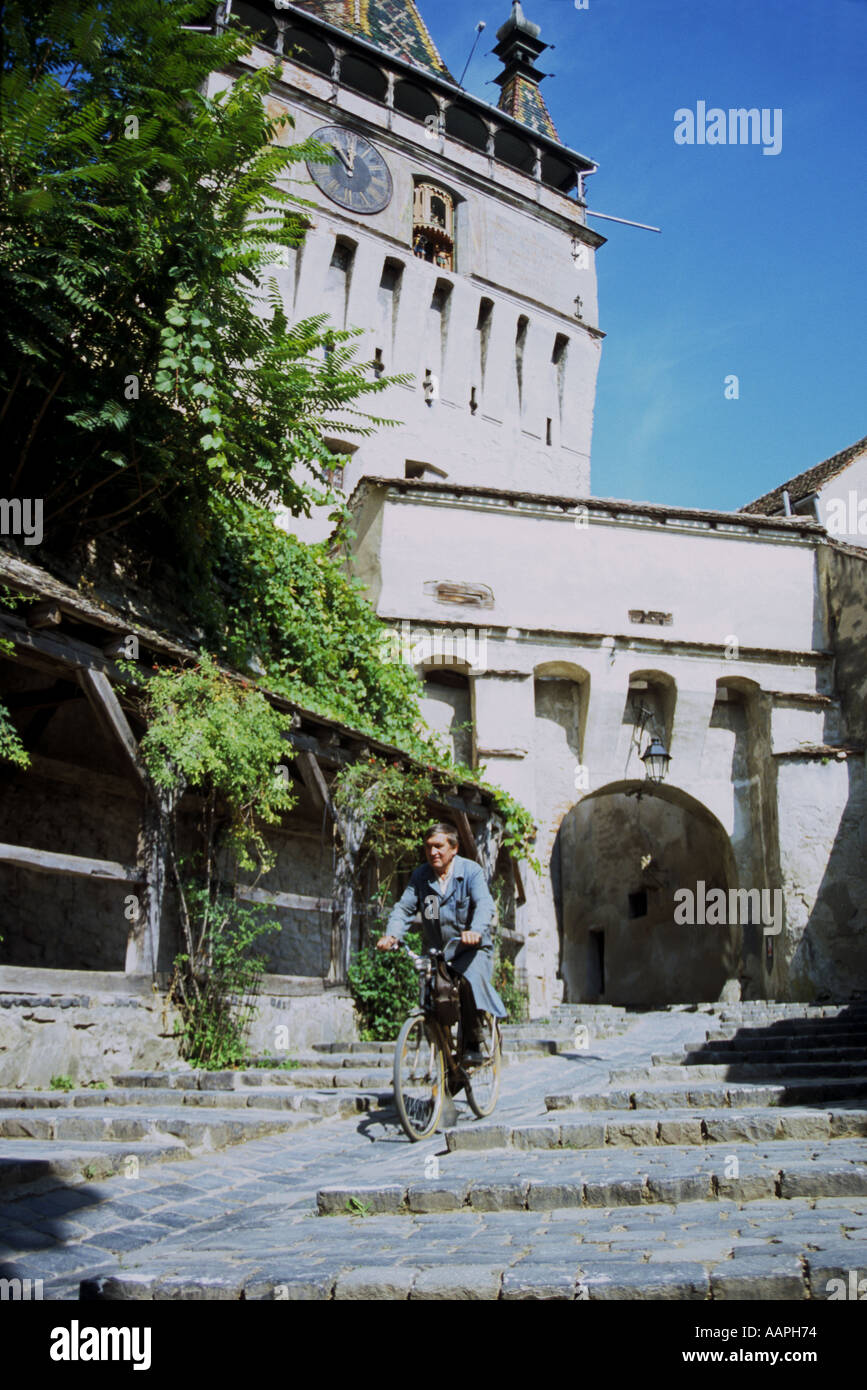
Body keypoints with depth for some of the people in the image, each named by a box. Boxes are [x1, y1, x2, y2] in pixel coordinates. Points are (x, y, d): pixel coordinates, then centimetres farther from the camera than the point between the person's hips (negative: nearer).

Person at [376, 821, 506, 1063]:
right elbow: (404, 907, -4)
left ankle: (474, 1043, -14)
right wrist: (391, 935, -24)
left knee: (471, 979, -30)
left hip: (470, 948, -4)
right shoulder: (420, 876, 4)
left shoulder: (471, 871, -7)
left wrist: (476, 931, -43)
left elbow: (485, 905, -22)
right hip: (436, 951, 4)